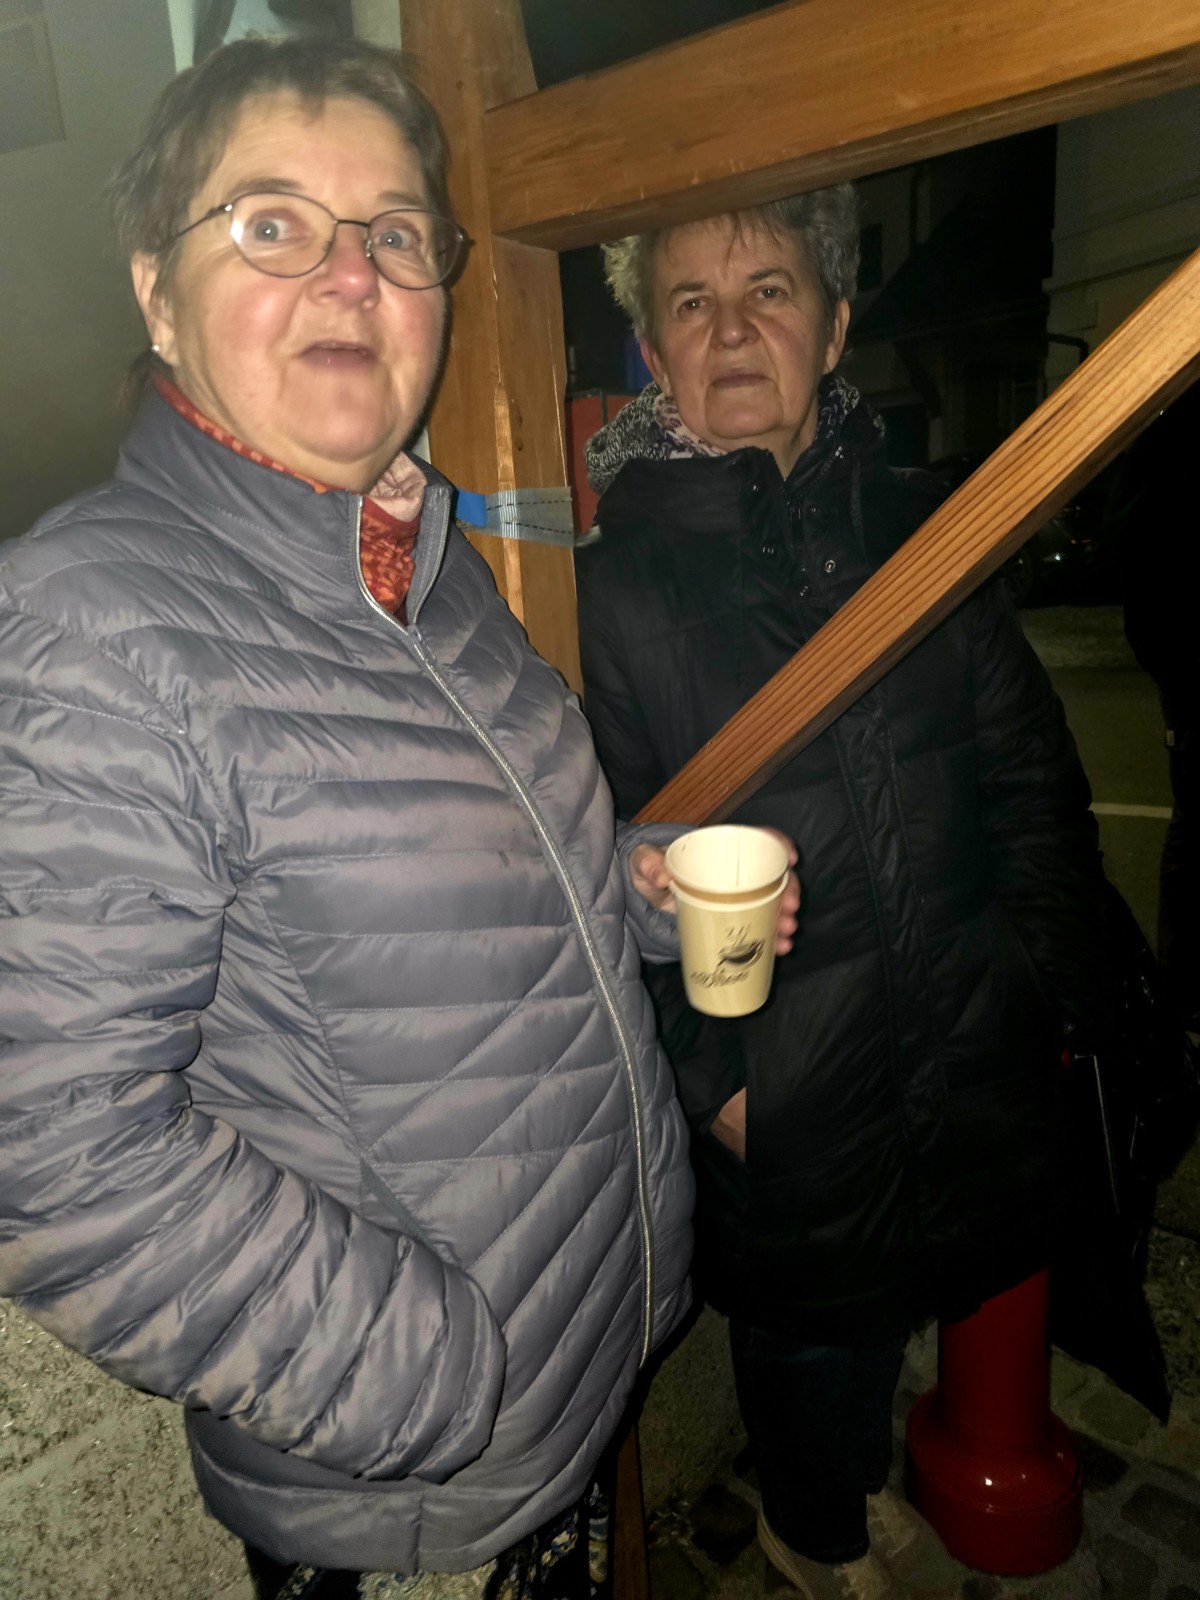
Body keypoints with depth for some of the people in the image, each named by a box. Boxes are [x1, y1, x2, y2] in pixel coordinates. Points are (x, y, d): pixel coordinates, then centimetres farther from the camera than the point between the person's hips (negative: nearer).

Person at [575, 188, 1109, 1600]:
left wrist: (1044, 968, 1)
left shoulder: (921, 530, 3)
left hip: (975, 1063, 5)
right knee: (811, 1330, 18)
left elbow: (1031, 771, 6)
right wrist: (707, 1073, -11)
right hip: (784, 1100, -4)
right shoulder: (612, 588, -11)